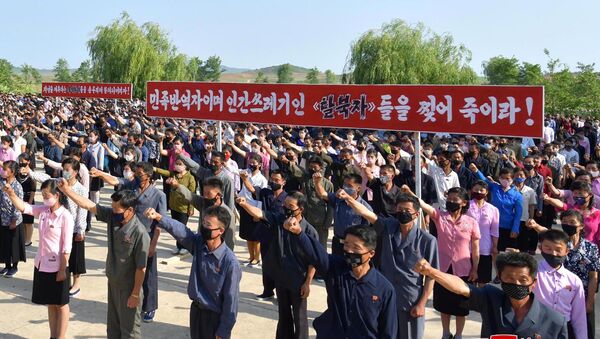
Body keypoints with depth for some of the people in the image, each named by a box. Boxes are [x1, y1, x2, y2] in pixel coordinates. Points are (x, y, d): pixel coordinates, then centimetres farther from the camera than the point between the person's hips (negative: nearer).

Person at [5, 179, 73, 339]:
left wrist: (62, 269, -16)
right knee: (50, 303, 18)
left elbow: (66, 247, -17)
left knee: (61, 304, 9)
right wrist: (11, 193, -19)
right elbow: (22, 207, 0)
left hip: (57, 267, -7)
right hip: (42, 265, 7)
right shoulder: (43, 210, 1)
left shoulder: (65, 217, -18)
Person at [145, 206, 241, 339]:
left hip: (215, 316, -6)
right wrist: (158, 217, -42)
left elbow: (231, 300, -19)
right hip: (196, 310, 6)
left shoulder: (230, 262, -24)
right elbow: (178, 229, -22)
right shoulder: (198, 243, -7)